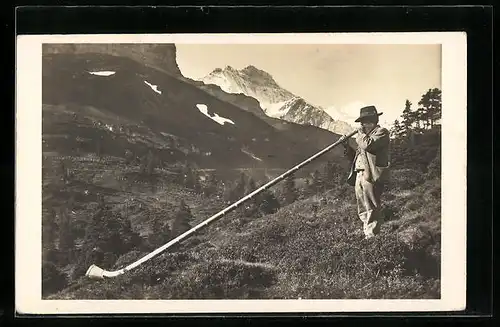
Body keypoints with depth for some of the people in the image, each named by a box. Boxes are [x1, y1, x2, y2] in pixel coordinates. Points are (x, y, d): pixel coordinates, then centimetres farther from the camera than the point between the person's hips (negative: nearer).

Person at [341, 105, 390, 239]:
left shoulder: (381, 132, -1)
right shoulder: (365, 135, 26)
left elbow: (367, 144, -20)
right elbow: (356, 157, 25)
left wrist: (360, 134, -2)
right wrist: (347, 146, 11)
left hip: (371, 176, -9)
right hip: (359, 176, 9)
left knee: (371, 210, -10)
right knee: (363, 212, 9)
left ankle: (372, 237, -10)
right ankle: (367, 236, 14)